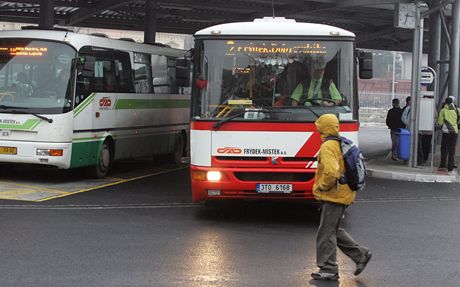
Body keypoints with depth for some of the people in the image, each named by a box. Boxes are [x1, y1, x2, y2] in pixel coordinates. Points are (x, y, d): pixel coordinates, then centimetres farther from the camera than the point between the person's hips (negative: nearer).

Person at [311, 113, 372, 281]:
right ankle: (361, 255, 19)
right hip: (344, 194, 10)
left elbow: (331, 172, -32)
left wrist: (321, 186, -15)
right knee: (333, 231, 19)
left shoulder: (327, 147, -18)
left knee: (326, 233, -1)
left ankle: (328, 270, 5)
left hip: (334, 197, -10)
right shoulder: (341, 144, 12)